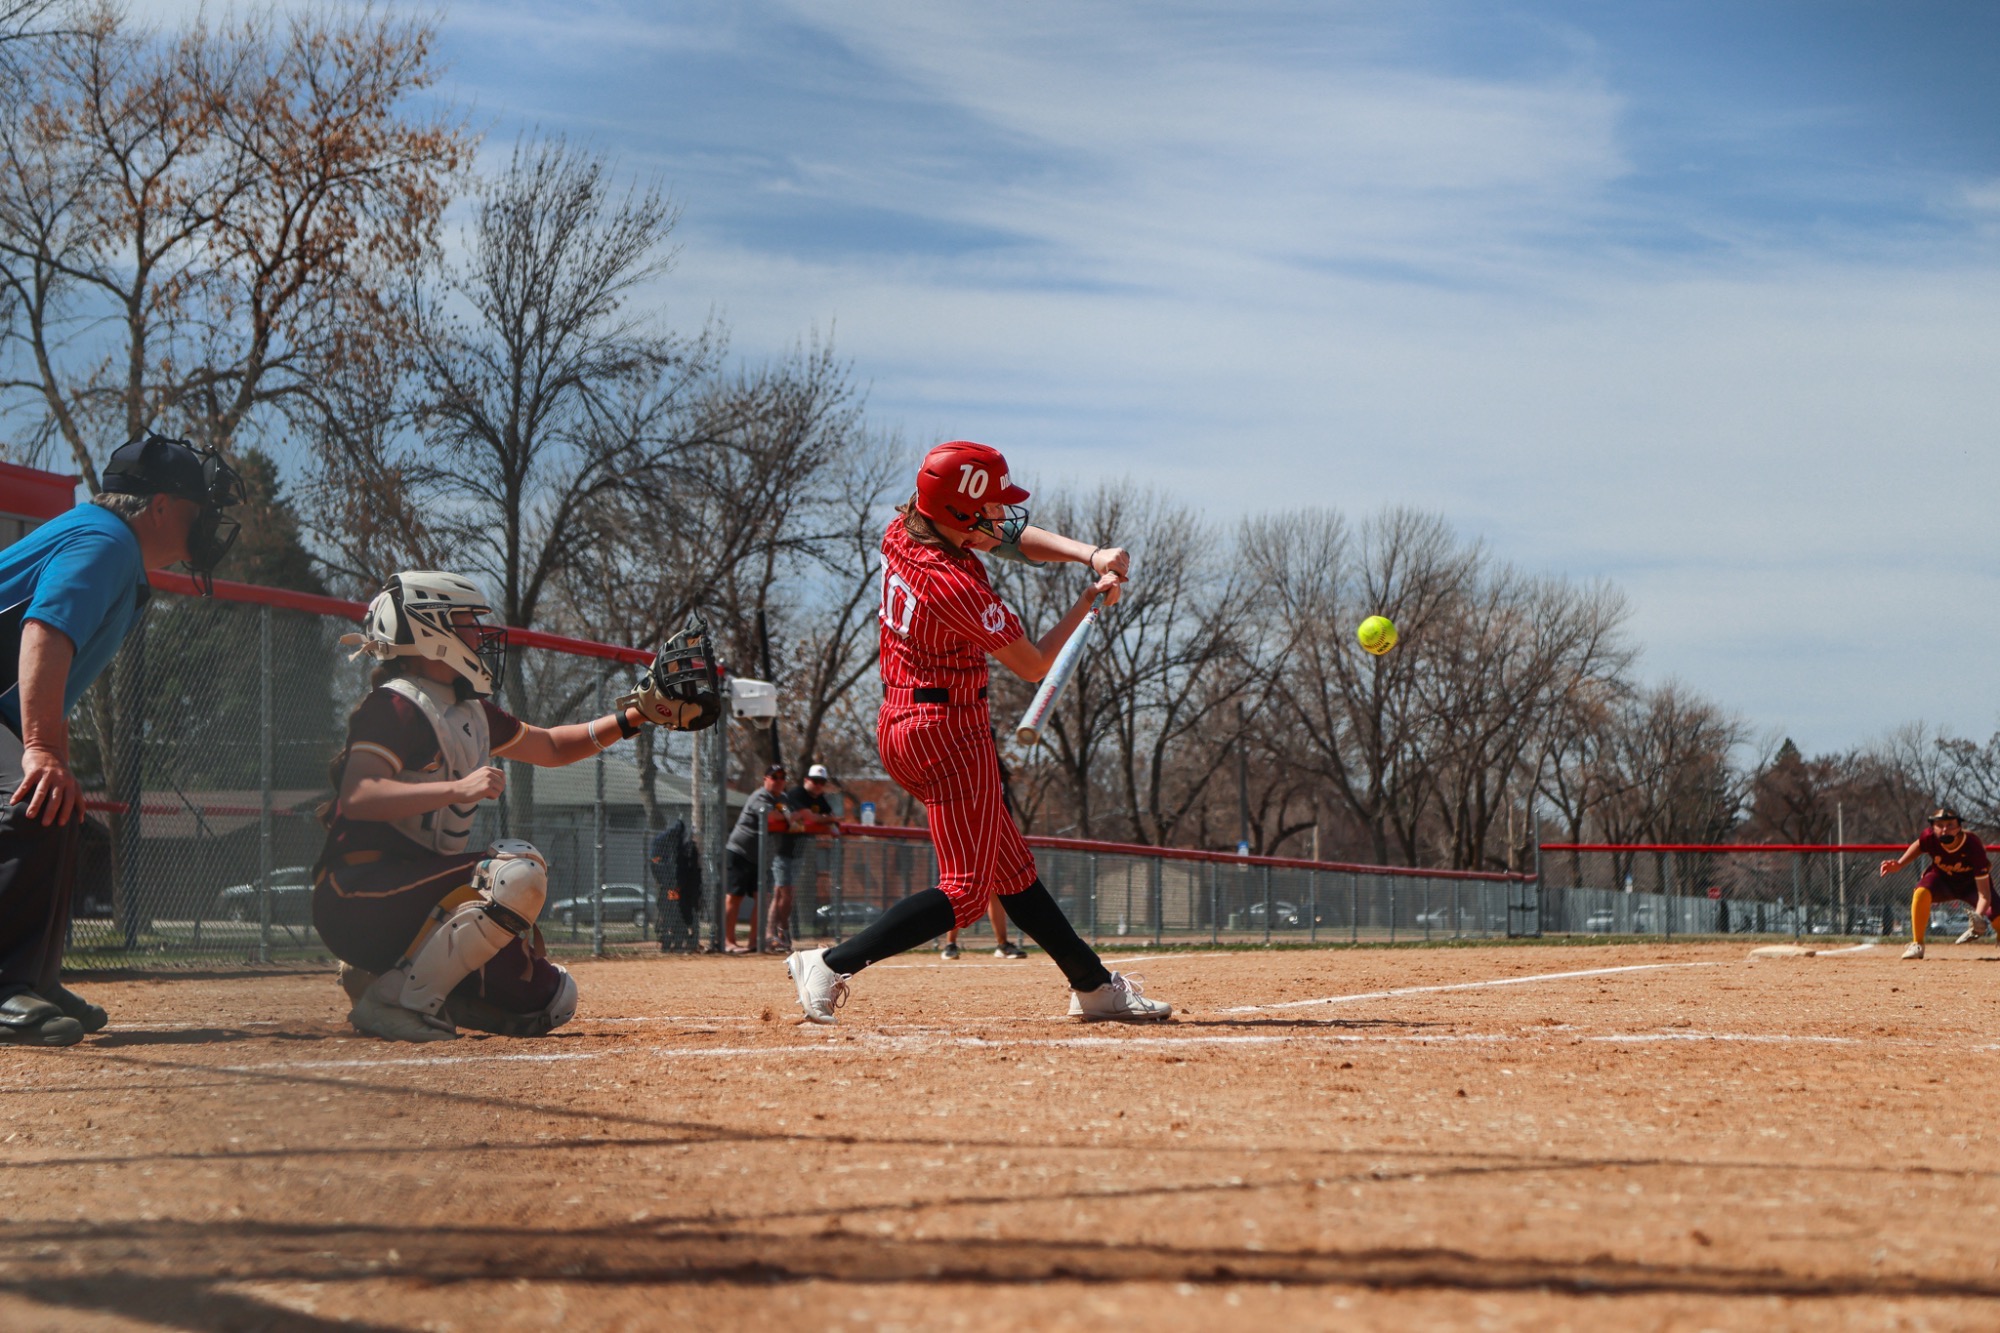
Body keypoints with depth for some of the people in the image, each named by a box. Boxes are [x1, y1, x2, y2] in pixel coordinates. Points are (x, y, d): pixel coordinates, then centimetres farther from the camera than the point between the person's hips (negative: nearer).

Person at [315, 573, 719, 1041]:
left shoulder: (472, 713, 15)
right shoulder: (395, 706, -12)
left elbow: (550, 746, 29)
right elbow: (356, 798, -26)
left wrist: (639, 713, 19)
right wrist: (458, 790, -34)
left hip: (418, 890, 9)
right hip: (358, 897, -9)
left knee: (550, 1003, 6)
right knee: (518, 875, -29)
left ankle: (381, 976, 14)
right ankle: (400, 999, -21)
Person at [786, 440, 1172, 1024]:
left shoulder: (903, 530, -1)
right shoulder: (957, 588, -25)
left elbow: (1015, 538, 6)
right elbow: (1034, 665, -12)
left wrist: (1089, 554, -9)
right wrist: (1089, 599, -2)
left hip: (900, 726, 10)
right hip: (950, 733, -10)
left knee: (1012, 867, 16)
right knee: (967, 889, -5)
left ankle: (1094, 986, 25)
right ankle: (832, 964, -11)